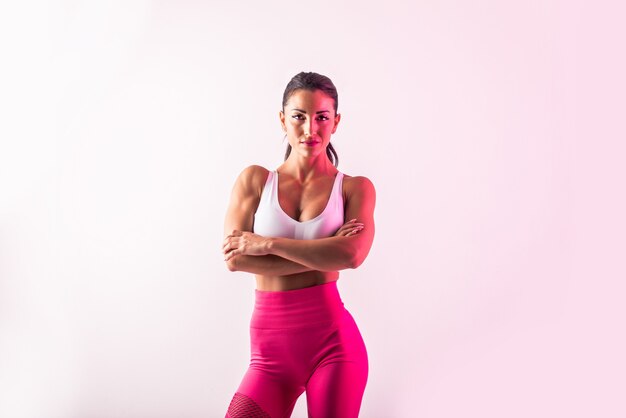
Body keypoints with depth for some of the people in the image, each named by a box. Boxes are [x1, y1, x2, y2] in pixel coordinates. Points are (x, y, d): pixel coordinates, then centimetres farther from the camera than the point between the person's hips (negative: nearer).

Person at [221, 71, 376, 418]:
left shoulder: (355, 188, 3)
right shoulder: (254, 180, 6)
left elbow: (352, 254, -16)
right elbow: (234, 258, -7)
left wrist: (266, 243, -12)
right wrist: (320, 254, -11)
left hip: (333, 339, -1)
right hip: (271, 347, 1)